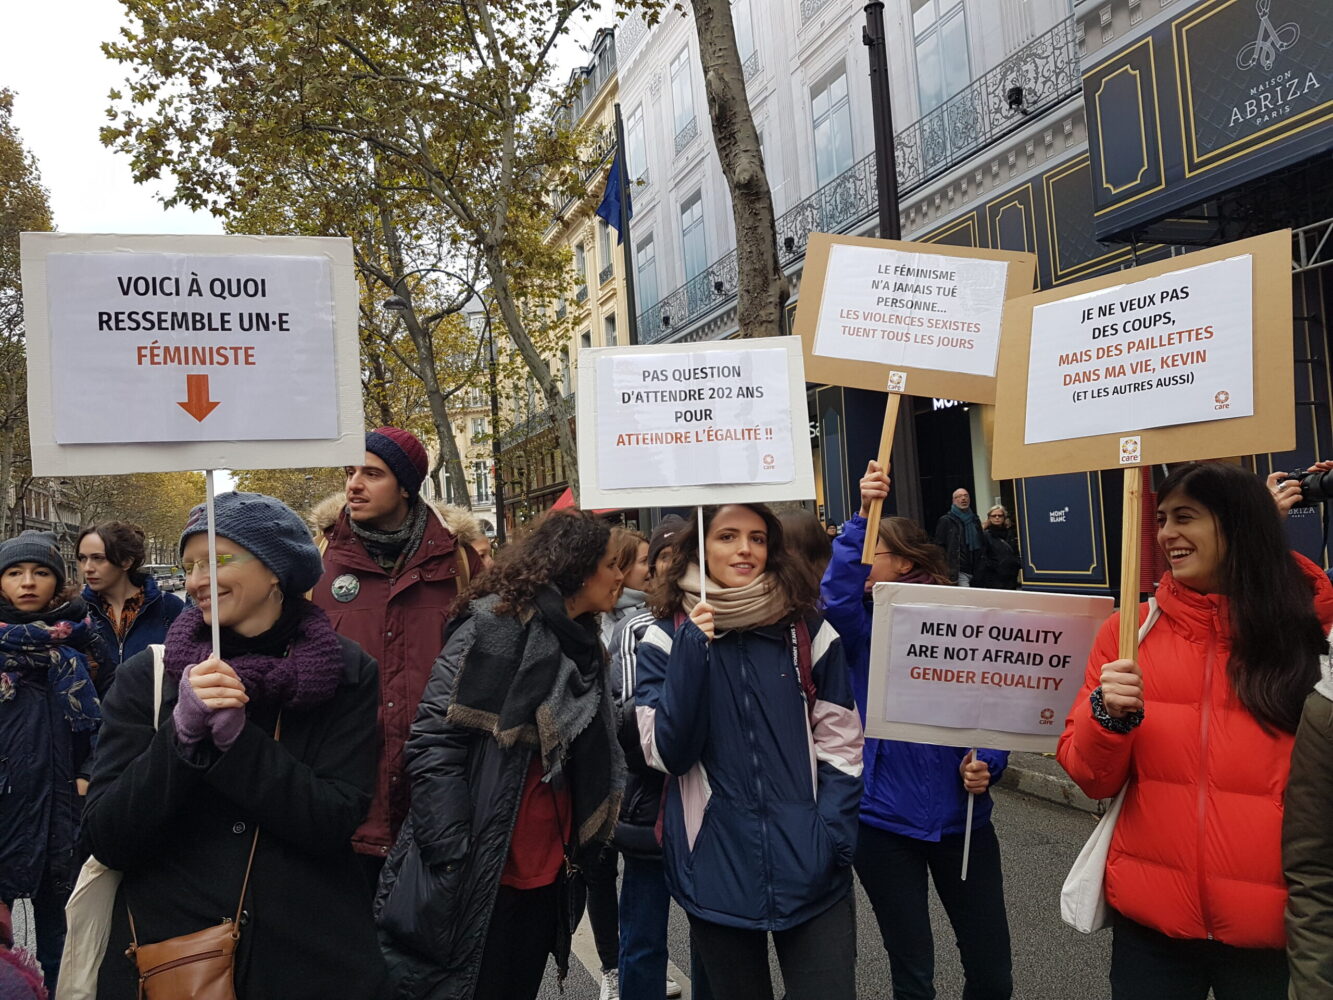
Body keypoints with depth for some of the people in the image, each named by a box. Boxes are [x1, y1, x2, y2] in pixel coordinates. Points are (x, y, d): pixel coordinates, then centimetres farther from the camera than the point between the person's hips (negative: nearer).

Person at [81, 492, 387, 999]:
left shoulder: (346, 674, -8)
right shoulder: (146, 677, -6)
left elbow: (333, 823, -15)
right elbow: (105, 841, -10)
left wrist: (234, 734, -25)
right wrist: (183, 731, -24)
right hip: (163, 953, 1)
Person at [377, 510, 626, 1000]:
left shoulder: (580, 646, 11)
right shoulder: (498, 624, -13)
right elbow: (434, 742, -18)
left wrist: (574, 853, 9)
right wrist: (454, 864, -22)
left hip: (545, 879, 7)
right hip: (474, 883, -7)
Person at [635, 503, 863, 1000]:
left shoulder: (809, 631, 1)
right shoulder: (667, 638, -2)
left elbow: (840, 744, 3)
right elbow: (667, 753, -10)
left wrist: (832, 836, -9)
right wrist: (693, 652, -18)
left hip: (809, 869, 0)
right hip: (717, 871, 0)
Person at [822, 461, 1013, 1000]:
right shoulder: (867, 631, -4)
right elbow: (836, 596, -27)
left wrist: (987, 765, -15)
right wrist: (861, 518, -36)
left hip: (961, 819, 1)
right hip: (885, 822, 0)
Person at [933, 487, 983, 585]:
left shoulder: (975, 519, 18)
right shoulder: (945, 521, 1)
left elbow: (982, 543, 25)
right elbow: (939, 547, -2)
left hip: (976, 571, 6)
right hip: (959, 572, -6)